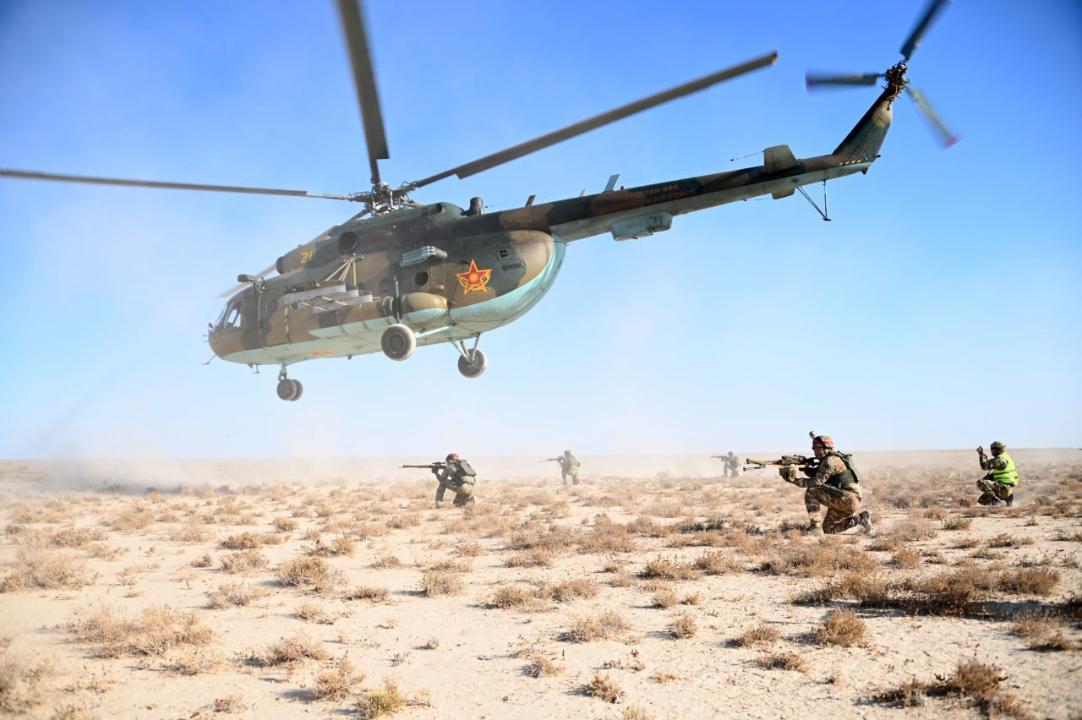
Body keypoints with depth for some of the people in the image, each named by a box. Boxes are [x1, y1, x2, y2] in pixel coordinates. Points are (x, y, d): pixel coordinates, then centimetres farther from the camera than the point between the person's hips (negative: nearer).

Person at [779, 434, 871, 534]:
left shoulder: (830, 461, -16)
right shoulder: (827, 460, 16)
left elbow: (817, 481, -21)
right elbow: (816, 474, 13)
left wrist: (794, 480, -20)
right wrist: (805, 467, -5)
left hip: (848, 499, -10)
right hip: (843, 500, 10)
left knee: (811, 492, -17)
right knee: (828, 529, 15)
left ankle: (814, 527, -13)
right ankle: (859, 517, 12)